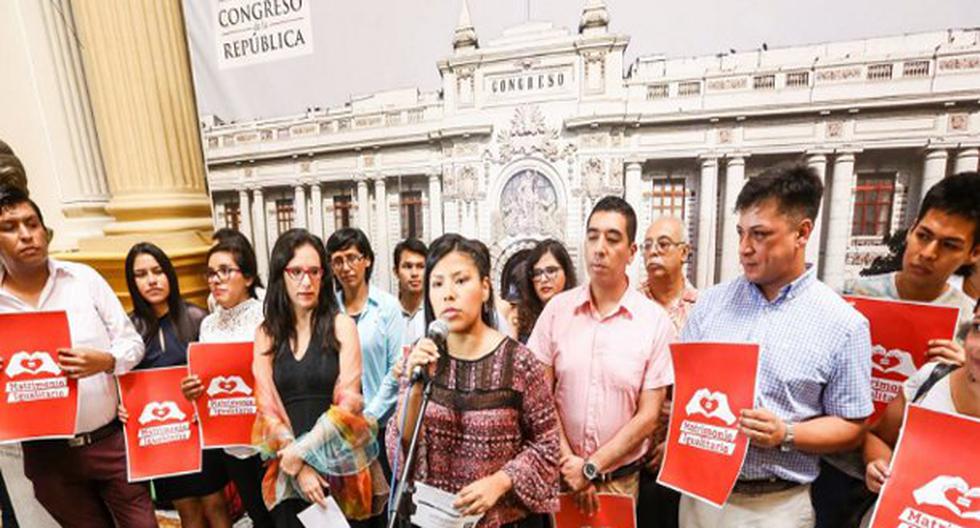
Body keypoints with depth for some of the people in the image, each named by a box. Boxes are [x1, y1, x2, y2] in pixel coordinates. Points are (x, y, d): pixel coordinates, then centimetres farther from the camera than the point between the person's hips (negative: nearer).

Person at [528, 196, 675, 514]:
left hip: (620, 477, -1)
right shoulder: (557, 309, -7)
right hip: (561, 472, 1)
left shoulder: (655, 321, -11)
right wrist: (568, 461, -9)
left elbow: (647, 417, -8)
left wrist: (590, 467, -11)